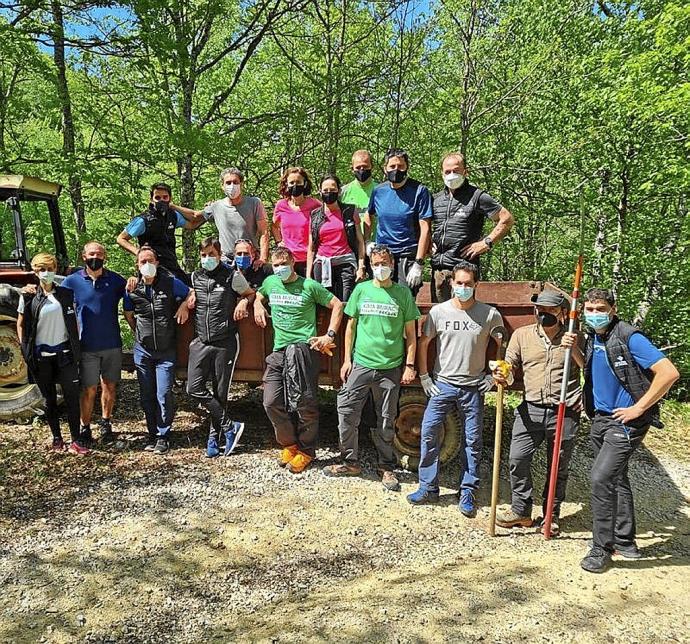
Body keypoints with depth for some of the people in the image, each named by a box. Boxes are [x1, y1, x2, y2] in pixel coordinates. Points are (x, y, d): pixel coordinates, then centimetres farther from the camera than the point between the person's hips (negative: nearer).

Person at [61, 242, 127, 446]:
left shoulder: (115, 280, 2)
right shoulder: (73, 281, 1)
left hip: (112, 344, 2)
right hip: (87, 346, -1)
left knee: (110, 386, 11)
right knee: (89, 389, 2)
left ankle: (106, 423, 27)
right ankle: (85, 427, 17)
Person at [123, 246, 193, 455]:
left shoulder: (171, 283, -5)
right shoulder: (132, 289, 1)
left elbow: (192, 293, 9)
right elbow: (129, 315, 15)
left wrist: (184, 306, -8)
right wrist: (141, 334, 11)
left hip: (166, 351, -3)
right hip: (143, 350, 3)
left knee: (164, 395, -5)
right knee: (146, 396, 9)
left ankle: (163, 436, 9)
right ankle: (153, 434, 23)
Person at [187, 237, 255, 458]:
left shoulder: (232, 276, -2)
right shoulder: (195, 277, 10)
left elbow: (251, 294, 10)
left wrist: (244, 301, -10)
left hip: (226, 342, -4)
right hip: (201, 342, 4)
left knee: (220, 392, 3)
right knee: (194, 388, -7)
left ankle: (214, 436, 18)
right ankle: (230, 426, 3)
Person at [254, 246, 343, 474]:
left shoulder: (309, 286, -2)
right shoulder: (270, 283, 12)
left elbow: (337, 305, 3)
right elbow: (258, 295, 34)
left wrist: (330, 335, -4)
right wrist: (258, 306, 12)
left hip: (304, 348, -5)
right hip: (279, 351, 5)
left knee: (305, 404, -1)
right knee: (271, 402, 0)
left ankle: (306, 451, 17)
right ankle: (289, 444, 21)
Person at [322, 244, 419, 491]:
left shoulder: (403, 293, 1)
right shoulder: (361, 289, 4)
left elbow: (410, 332, 3)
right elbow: (351, 325, 9)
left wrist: (410, 365, -2)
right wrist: (346, 359, 4)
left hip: (391, 367, -1)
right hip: (361, 363, 1)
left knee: (386, 420, 8)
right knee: (346, 411, -1)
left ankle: (386, 467, 24)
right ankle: (351, 462, 17)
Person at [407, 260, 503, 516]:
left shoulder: (490, 314, -4)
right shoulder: (439, 311, -3)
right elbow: (423, 343, 5)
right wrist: (424, 377, 2)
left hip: (473, 387, 0)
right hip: (443, 384, 0)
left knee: (472, 441, 6)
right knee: (429, 432, -4)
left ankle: (468, 493, 20)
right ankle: (428, 488, 9)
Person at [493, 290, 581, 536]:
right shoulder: (522, 335, 7)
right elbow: (510, 367, 7)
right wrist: (502, 376, -16)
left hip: (564, 412, -1)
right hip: (530, 409, 2)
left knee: (558, 467, 9)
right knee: (518, 458, -2)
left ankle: (551, 516, 27)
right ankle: (521, 511, 18)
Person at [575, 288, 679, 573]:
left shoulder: (629, 338, -17)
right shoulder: (593, 338, 7)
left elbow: (669, 372, -23)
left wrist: (639, 408, -19)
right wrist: (574, 351, 3)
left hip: (626, 422, -8)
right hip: (600, 419, 8)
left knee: (601, 478, -13)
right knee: (615, 478, 17)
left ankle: (602, 548, 2)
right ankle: (625, 541, 33)